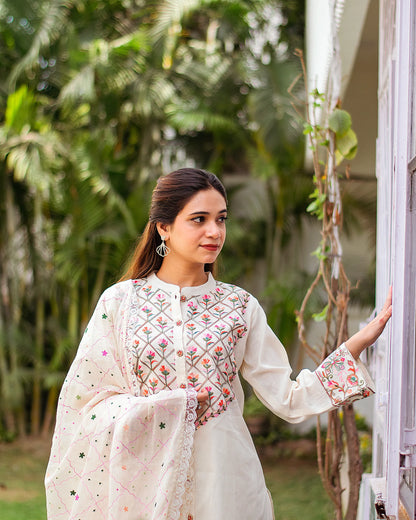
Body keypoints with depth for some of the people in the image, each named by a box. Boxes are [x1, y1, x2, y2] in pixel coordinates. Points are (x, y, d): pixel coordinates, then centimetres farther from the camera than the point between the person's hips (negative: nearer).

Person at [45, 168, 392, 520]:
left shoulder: (240, 306, 1)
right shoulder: (119, 302, -2)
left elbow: (288, 397, -3)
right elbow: (87, 402, -3)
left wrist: (358, 342, -9)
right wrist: (164, 408, -13)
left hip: (223, 477, 1)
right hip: (144, 475, -1)